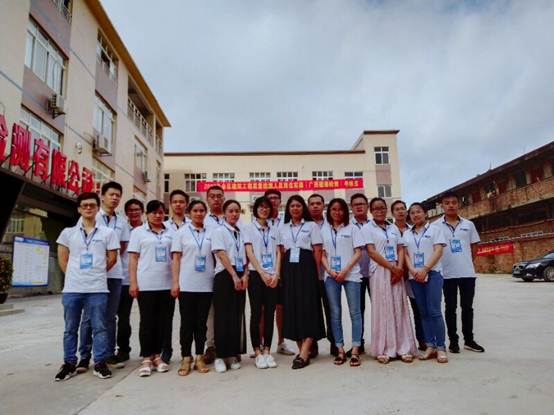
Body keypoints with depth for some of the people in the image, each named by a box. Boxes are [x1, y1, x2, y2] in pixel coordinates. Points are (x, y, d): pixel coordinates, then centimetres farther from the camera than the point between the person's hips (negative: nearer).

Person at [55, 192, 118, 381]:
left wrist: (97, 272, 9)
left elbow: (112, 258, 6)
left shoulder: (107, 233, 3)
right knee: (70, 328, 11)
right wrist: (74, 274, 7)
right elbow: (62, 259, 12)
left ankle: (100, 363, 13)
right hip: (72, 288, 2)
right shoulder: (68, 232, 7)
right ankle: (69, 364, 23)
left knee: (99, 327, 3)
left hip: (98, 289, -2)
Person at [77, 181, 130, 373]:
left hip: (114, 273, 3)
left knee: (110, 316, 10)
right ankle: (85, 356, 10)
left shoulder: (122, 220, 10)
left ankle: (109, 354, 18)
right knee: (89, 316, 1)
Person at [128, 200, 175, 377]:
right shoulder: (138, 232, 6)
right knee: (147, 321, 2)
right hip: (146, 284, -3)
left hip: (167, 284, 3)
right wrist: (133, 282, -7)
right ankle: (146, 358, 12)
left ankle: (157, 355, 19)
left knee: (164, 321, 6)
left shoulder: (170, 233, 12)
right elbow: (133, 258, 2)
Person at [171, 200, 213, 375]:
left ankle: (199, 357, 18)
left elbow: (216, 256, 11)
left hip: (206, 285, 2)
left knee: (201, 322, 8)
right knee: (187, 322, 4)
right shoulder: (182, 232, 4)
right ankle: (186, 358, 15)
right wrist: (175, 283, -6)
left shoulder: (210, 233, 8)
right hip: (186, 285, -2)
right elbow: (176, 258, 1)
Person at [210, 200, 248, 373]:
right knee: (223, 316, -2)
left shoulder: (242, 233, 15)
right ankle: (220, 356, 7)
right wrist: (234, 276, -17)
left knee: (238, 316, 7)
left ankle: (233, 354, 17)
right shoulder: (219, 231, -1)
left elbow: (246, 257, 11)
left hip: (240, 277, 5)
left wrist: (245, 276, -4)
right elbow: (222, 255, -11)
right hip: (225, 276, -5)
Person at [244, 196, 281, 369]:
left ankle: (267, 351, 13)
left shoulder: (274, 230, 14)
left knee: (270, 314, 4)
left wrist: (276, 274, -6)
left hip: (273, 277, 3)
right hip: (256, 275, -3)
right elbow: (249, 253, -5)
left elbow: (278, 253, 8)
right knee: (256, 313, -1)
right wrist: (262, 273, -12)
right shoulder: (249, 228, 4)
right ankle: (258, 352, 8)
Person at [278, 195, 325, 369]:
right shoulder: (283, 228, 15)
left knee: (308, 306, -8)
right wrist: (281, 272, 2)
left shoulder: (311, 225, 5)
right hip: (289, 269, 4)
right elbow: (281, 252, 12)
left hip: (306, 267, -3)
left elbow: (317, 252, 2)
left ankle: (303, 354, -8)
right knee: (292, 306, 2)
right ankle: (303, 350, 12)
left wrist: (316, 272, -4)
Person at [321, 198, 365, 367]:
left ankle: (355, 351, 3)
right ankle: (340, 350, 11)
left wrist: (345, 270, -11)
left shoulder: (352, 228, 5)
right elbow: (322, 254, 9)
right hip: (331, 276, 2)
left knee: (354, 312, -2)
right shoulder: (324, 230, 11)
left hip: (351, 274, -2)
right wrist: (330, 270, -8)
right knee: (335, 313, 3)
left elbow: (358, 252, 0)